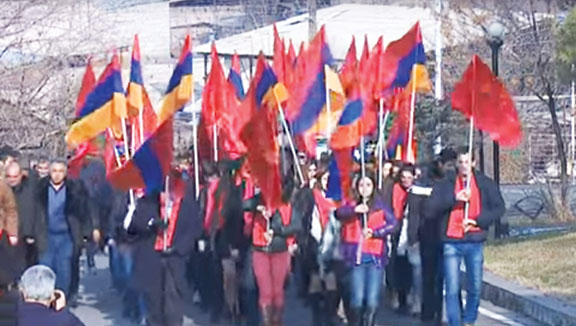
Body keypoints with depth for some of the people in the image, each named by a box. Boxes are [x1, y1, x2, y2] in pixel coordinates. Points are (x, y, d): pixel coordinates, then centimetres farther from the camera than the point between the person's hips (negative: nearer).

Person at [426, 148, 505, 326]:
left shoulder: (486, 184, 6)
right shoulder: (445, 185, 5)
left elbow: (499, 208, 5)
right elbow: (430, 210, -3)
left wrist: (477, 221, -8)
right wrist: (454, 199, -14)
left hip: (475, 242, 1)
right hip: (451, 242, -1)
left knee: (475, 287, 6)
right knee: (452, 289, -3)